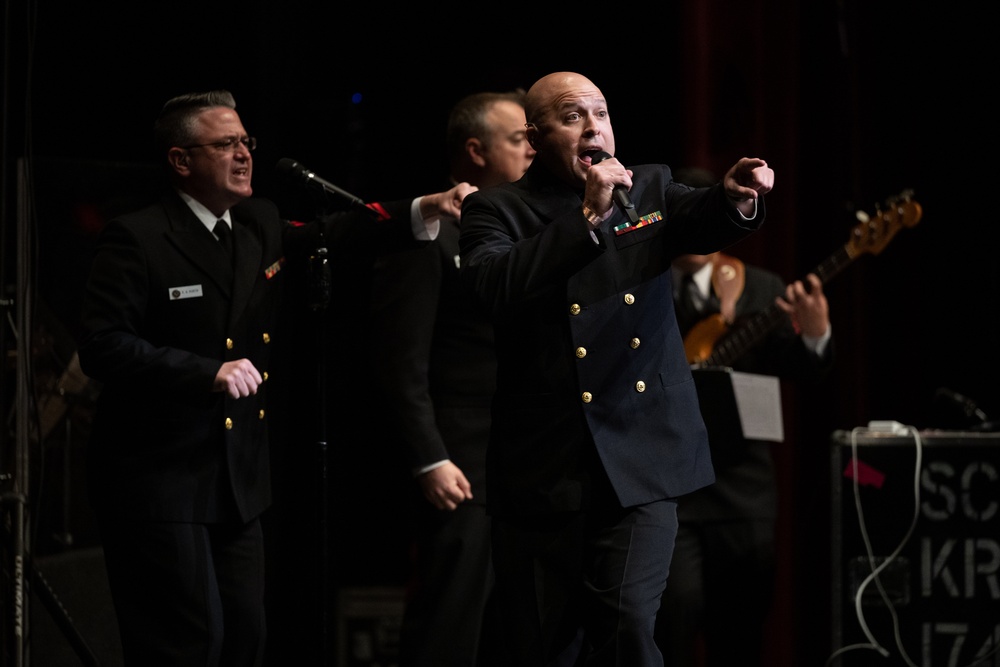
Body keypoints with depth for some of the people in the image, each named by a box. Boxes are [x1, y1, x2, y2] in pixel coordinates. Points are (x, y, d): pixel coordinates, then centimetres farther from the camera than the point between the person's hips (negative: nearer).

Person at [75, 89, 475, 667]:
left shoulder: (262, 226, 12)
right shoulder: (137, 239, -10)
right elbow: (103, 347, -17)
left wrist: (422, 211, -8)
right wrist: (208, 373, -25)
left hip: (239, 482, 7)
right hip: (161, 483, -7)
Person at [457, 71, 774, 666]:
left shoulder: (650, 189, 12)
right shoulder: (496, 211, 2)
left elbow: (703, 221, -7)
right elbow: (491, 285, -18)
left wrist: (736, 197, -30)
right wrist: (588, 216, -23)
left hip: (641, 461, 1)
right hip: (543, 471, -1)